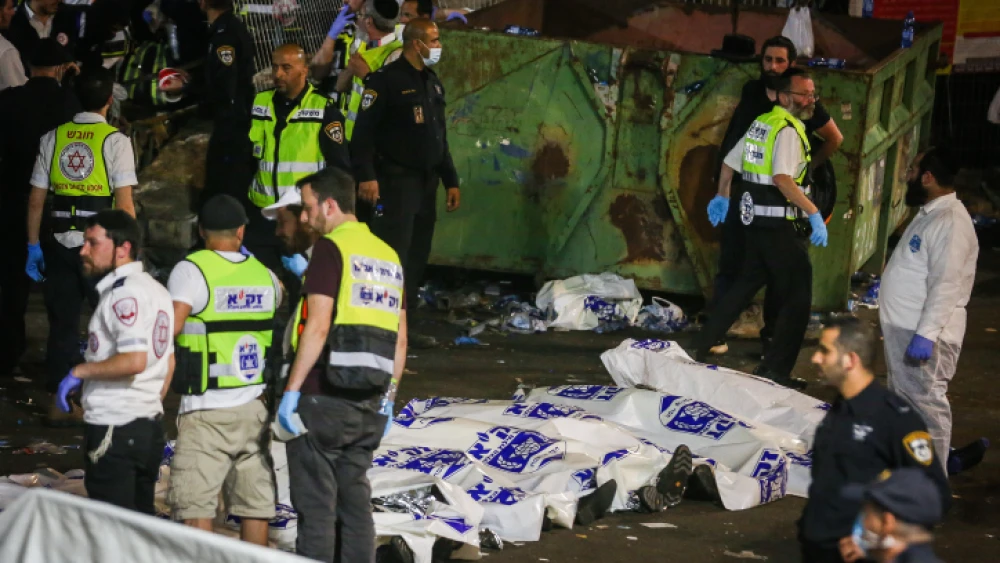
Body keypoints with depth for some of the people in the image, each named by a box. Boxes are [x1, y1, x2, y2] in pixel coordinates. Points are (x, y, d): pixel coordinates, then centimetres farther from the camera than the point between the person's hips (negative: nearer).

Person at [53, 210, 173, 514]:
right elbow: (169, 363, 19)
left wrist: (80, 371, -15)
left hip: (114, 429, -10)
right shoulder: (155, 290, 14)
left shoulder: (124, 294, -16)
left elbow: (134, 361, -26)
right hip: (150, 426, 10)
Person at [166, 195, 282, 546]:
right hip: (254, 406, 5)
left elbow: (171, 325, -21)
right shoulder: (264, 274, 7)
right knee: (255, 503, 10)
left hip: (206, 410, -5)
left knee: (196, 504, -3)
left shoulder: (192, 270, -10)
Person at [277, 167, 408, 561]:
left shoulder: (331, 248, -7)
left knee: (315, 504, -2)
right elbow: (400, 341, 16)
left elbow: (318, 326, -16)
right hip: (369, 403, 7)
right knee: (354, 501, 12)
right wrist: (387, 400, 21)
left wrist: (292, 390, -15)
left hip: (324, 396, -7)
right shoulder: (388, 255, 15)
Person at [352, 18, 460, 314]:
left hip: (427, 181, 8)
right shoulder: (386, 80, -9)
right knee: (393, 254, -11)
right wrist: (366, 176, -22)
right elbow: (364, 132, -14)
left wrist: (450, 180, 19)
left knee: (418, 253, 9)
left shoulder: (433, 83, 17)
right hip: (396, 180, -8)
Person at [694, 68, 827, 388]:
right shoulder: (788, 130, -16)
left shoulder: (762, 123, 11)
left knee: (747, 284, 21)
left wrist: (722, 198, 33)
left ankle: (702, 347, 23)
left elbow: (729, 164, 19)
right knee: (797, 296, -2)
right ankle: (776, 370, -2)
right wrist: (815, 214, -31)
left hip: (756, 218, 9)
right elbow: (782, 179, -29)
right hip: (779, 223, -9)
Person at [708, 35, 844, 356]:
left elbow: (835, 139, 10)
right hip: (742, 193, 2)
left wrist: (809, 166, 6)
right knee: (730, 264, -1)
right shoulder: (751, 92, 5)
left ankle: (772, 335, 13)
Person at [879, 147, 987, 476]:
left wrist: (925, 334, -29)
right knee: (902, 399, 19)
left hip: (923, 334, -11)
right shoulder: (929, 214, 14)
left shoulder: (951, 222, -19)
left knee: (926, 402, -6)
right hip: (902, 327, 11)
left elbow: (945, 285, -26)